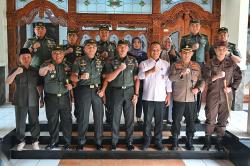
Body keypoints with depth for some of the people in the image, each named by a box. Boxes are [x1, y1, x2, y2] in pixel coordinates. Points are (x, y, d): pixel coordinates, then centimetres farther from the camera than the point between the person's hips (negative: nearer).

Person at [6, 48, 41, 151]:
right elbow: (7, 82, -9)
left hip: (33, 101, 1)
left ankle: (35, 141, 16)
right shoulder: (16, 70, 5)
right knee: (20, 122, 4)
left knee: (34, 122, 5)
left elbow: (39, 86, 12)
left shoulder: (35, 71, 8)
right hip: (20, 101, 0)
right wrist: (15, 73, -24)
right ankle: (21, 141, 19)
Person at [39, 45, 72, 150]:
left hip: (64, 97, 1)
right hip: (51, 97, -1)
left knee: (66, 120, 4)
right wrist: (47, 68, -45)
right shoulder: (47, 64, -1)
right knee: (52, 120, 8)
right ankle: (53, 142, 23)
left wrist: (71, 85, -6)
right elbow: (41, 72, -23)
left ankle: (67, 142, 16)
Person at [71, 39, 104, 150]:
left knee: (99, 116, 4)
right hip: (84, 90, -2)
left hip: (97, 90, 2)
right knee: (83, 117, 2)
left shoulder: (100, 61, 11)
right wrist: (80, 77, -26)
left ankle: (98, 141, 17)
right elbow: (73, 77, -5)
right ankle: (81, 142, 15)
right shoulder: (79, 61, 4)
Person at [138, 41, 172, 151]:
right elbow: (140, 76, -15)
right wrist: (151, 71, -32)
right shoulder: (144, 63, 3)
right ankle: (146, 141, 19)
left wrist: (168, 95, 4)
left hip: (161, 97, 1)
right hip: (148, 97, -1)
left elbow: (168, 81, 9)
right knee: (147, 120, 6)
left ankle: (158, 141, 20)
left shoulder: (166, 64, 9)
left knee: (159, 120, 8)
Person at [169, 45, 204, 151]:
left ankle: (189, 142, 24)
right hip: (178, 98, -2)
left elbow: (201, 80, 8)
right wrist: (181, 74, -26)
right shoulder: (175, 65, 3)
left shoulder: (196, 66, 9)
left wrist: (198, 88, -10)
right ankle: (175, 142, 18)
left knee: (190, 121, 9)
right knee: (176, 121, 4)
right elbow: (170, 78, -11)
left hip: (191, 99, 2)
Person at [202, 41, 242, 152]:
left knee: (223, 119, 9)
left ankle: (219, 142, 22)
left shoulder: (231, 63, 2)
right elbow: (206, 79, -8)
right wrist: (216, 76, -22)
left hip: (226, 96, 2)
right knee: (210, 119, 2)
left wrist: (232, 87, -4)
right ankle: (207, 141, 14)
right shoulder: (210, 63, -2)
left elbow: (238, 77, 8)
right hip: (213, 95, -1)